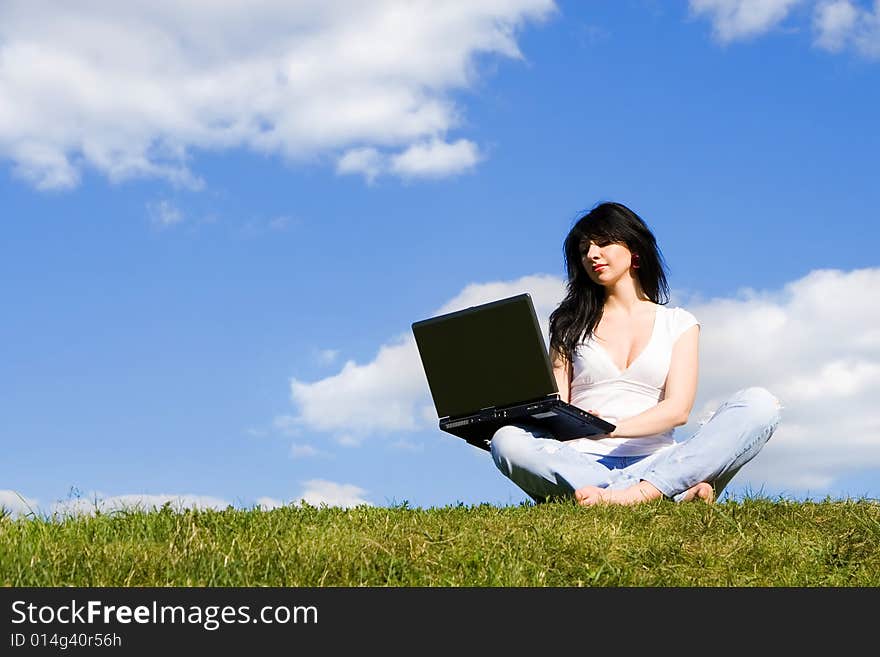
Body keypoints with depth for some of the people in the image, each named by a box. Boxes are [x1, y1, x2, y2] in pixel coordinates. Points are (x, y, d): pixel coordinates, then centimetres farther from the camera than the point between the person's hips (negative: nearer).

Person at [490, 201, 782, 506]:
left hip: (655, 460, 0)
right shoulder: (572, 323, 20)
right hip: (585, 461, 0)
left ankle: (640, 491, -40)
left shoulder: (678, 323, 16)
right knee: (507, 441, -33)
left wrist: (612, 428, -19)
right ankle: (676, 494, -38)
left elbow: (678, 409, 0)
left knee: (760, 403, -22)